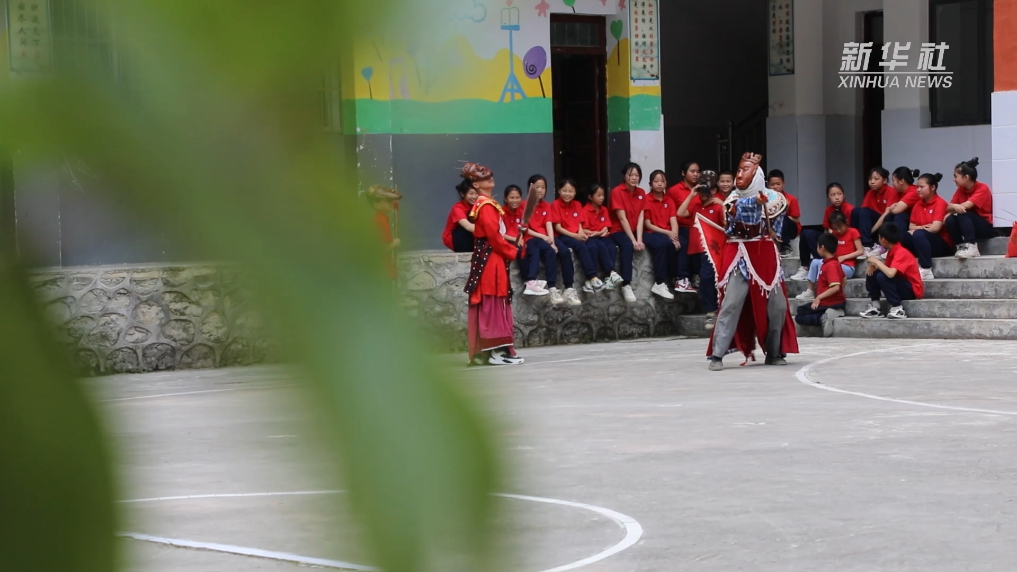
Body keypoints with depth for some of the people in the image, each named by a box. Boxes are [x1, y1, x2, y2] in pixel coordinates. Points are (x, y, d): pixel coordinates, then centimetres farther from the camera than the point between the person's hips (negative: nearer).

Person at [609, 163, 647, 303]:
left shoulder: (641, 193, 5)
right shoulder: (617, 192, -12)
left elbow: (640, 218, -3)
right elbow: (622, 218, -17)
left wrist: (639, 239, -17)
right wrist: (633, 240, -22)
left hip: (634, 231, 6)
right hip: (618, 231, -6)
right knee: (627, 245, -38)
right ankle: (626, 285, -40)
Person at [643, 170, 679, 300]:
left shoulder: (669, 201, 13)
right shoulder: (646, 200, -2)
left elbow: (674, 221, 1)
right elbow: (647, 224, -6)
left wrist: (674, 236, -19)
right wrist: (667, 233, -14)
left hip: (667, 234, 4)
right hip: (650, 233, -4)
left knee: (681, 244, -30)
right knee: (662, 243, -38)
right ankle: (659, 284, -33)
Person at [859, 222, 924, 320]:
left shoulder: (901, 253, -23)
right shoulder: (892, 251, 5)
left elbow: (890, 273, -38)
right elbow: (887, 269, 15)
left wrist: (877, 261, -22)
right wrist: (874, 265, -6)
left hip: (912, 291, -9)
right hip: (900, 286, 9)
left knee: (882, 276, -30)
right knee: (872, 273, 4)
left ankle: (897, 308, -21)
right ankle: (874, 306, 2)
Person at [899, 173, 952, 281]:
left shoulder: (940, 203, -8)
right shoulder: (917, 205, 12)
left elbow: (935, 228, -17)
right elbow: (911, 227, 9)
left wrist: (918, 229, -7)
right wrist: (921, 227, -12)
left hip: (941, 244, -6)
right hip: (921, 244, 6)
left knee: (918, 234, -36)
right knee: (901, 236, -17)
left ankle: (926, 271, -36)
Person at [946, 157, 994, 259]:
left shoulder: (982, 188, -14)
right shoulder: (960, 190, 5)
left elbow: (966, 205, -26)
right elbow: (949, 208, -5)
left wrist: (953, 207, -14)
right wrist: (955, 207, -27)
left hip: (986, 227, -5)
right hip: (968, 227, 5)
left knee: (963, 214, -32)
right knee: (950, 220, -23)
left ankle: (971, 247, -36)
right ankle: (961, 247, -16)